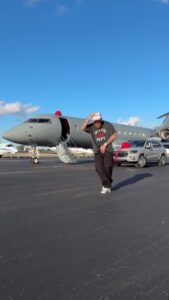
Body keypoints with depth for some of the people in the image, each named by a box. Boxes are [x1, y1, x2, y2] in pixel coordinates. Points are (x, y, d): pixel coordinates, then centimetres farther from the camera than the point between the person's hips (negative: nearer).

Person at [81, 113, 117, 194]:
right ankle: (107, 185, -8)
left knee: (108, 166, -17)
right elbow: (83, 128, -21)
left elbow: (114, 136, -1)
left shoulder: (108, 125, -2)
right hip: (98, 151, 1)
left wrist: (105, 144, -10)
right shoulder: (91, 127, -2)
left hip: (107, 149, -1)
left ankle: (107, 184, 6)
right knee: (99, 168, -17)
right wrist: (89, 117, -26)